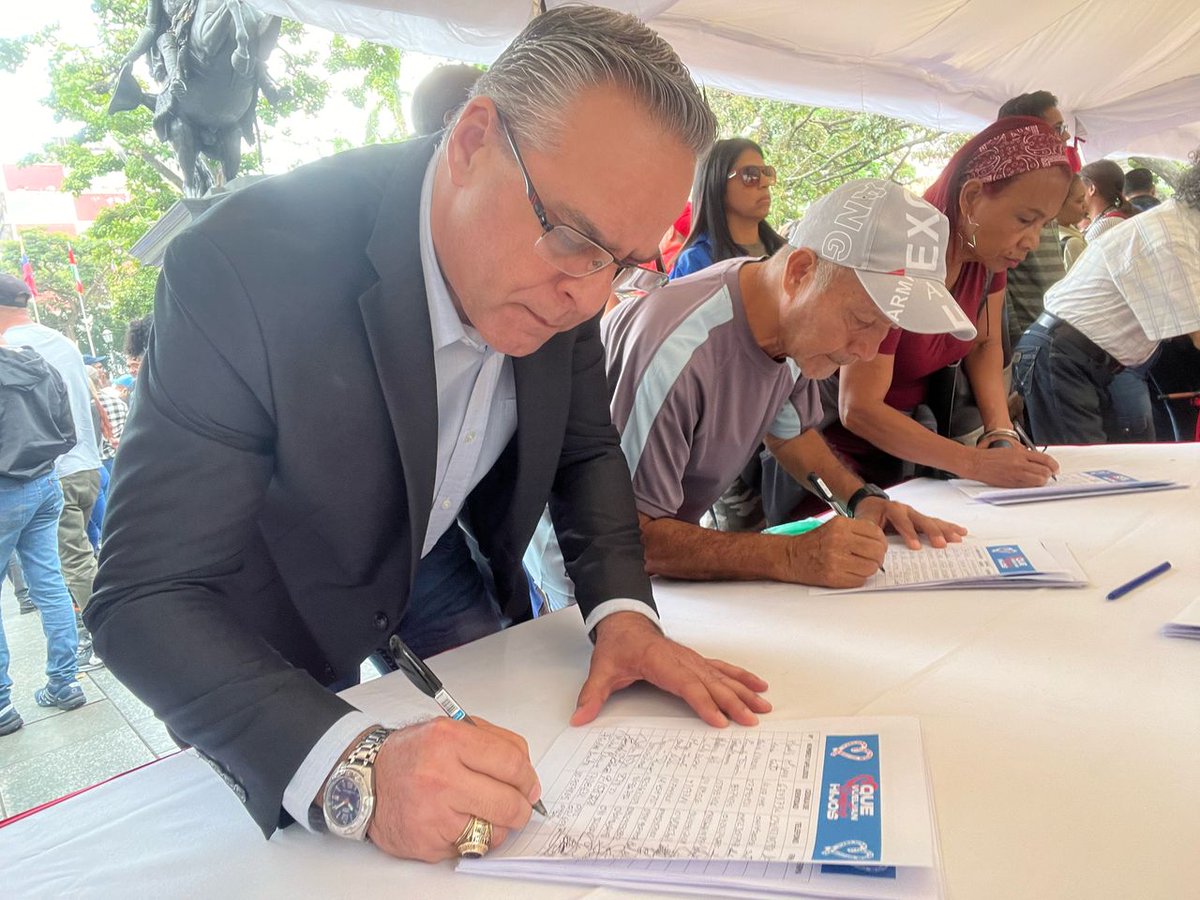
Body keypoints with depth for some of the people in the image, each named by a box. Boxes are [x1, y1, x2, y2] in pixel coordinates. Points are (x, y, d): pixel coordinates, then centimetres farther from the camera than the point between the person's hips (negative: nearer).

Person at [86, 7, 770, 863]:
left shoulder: (563, 276, -19)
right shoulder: (246, 261, -35)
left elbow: (586, 446, -4)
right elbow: (146, 597, -33)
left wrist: (622, 611, -20)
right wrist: (356, 770, -48)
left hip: (440, 561, 4)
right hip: (280, 602, -3)